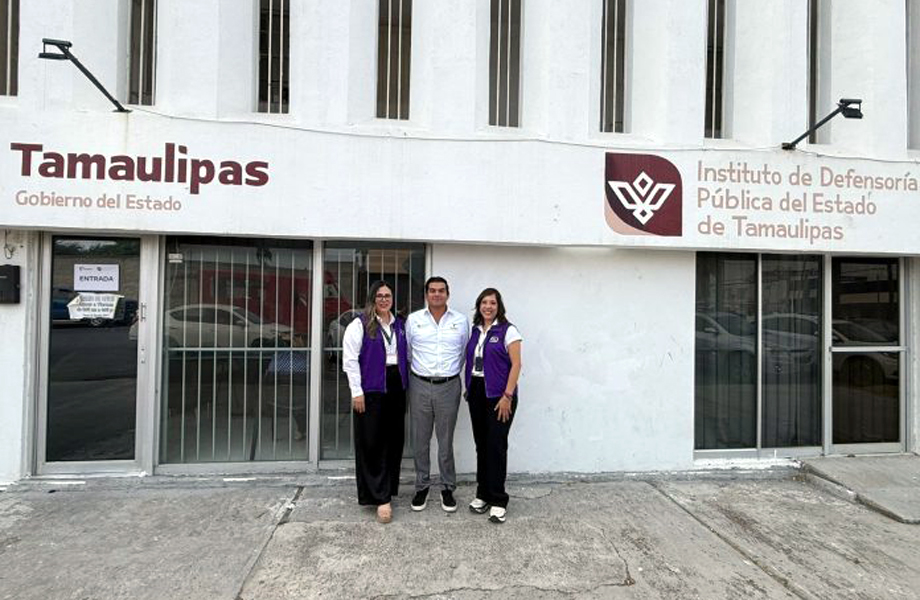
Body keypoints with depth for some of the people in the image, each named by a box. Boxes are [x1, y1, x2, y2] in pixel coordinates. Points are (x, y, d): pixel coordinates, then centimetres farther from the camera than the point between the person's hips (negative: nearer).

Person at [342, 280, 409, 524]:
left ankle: (387, 488, 27)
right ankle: (380, 497, 6)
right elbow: (350, 359, -8)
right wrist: (357, 391, -13)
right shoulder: (360, 324, -4)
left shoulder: (400, 325, 13)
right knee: (372, 442, -1)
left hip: (396, 387, 6)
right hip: (371, 389, -5)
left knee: (394, 440, 10)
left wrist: (406, 381, 12)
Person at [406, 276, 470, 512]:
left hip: (448, 387, 0)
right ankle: (422, 487, 25)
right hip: (419, 386, 1)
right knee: (420, 440, 9)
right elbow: (406, 350, 13)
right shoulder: (413, 319, 2)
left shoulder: (461, 321, 3)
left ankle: (448, 488, 22)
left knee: (446, 441, 7)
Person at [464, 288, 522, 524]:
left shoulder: (508, 331, -6)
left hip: (498, 394, -5)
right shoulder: (475, 330, 11)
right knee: (481, 444, 12)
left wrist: (507, 396, -16)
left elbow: (516, 365, -10)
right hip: (476, 392, 5)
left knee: (496, 445, -2)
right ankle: (483, 494, 25)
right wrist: (468, 389, 8)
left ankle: (497, 500, 10)